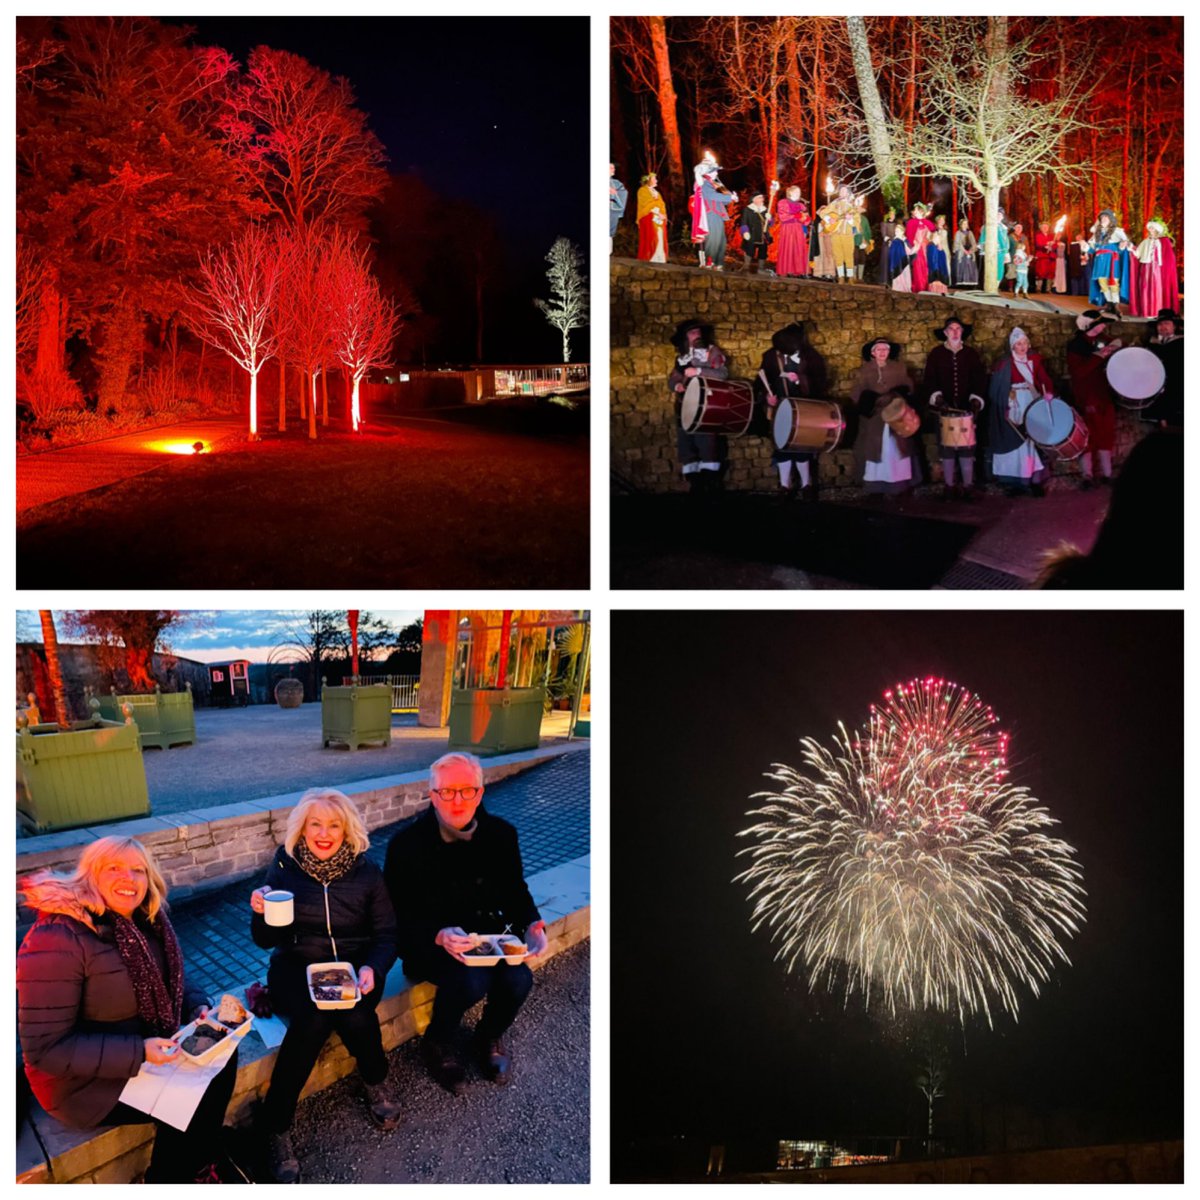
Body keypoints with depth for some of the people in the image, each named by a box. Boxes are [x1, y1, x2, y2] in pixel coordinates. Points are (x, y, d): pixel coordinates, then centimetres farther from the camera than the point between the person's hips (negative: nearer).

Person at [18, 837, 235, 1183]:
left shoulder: (147, 921, -2)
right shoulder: (56, 941, -27)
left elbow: (174, 979, 15)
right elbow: (45, 1049, -26)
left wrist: (199, 1007, -8)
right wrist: (138, 1053, -31)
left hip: (151, 1049, 7)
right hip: (87, 1080, -7)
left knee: (222, 1058, -8)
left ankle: (196, 1167, 13)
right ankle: (168, 1183, 14)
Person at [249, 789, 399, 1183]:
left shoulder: (366, 872, -1)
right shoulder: (284, 867, -2)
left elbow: (386, 934, 0)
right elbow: (266, 941, 1)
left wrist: (371, 968, -21)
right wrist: (262, 913, -22)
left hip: (352, 968, 1)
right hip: (297, 968, -1)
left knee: (353, 1015, -32)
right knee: (314, 1017, -33)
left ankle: (375, 1082, 3)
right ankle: (274, 1127, -18)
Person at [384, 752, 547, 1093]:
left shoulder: (501, 834, -3)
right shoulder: (407, 844, -14)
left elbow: (514, 892, 9)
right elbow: (400, 915, -14)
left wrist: (533, 925, -13)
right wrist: (439, 936, -33)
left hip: (485, 933, 4)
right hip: (427, 942, -4)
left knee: (518, 979, -24)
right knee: (471, 981, -32)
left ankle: (490, 1037, 12)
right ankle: (439, 1043, 2)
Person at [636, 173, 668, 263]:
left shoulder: (656, 192, 24)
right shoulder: (643, 191, 0)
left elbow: (661, 205, 20)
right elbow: (646, 205, -11)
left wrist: (663, 215, 2)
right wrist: (657, 214, -18)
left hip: (659, 220, 8)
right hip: (649, 219, -8)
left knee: (660, 241, 0)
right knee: (650, 241, -15)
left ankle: (659, 261, -2)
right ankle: (648, 261, -17)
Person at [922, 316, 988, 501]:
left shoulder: (970, 353, 9)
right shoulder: (936, 354, 4)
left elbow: (980, 380, 6)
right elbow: (928, 381, 0)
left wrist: (976, 402, -7)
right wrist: (938, 398, -16)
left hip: (967, 409, 1)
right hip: (944, 410, -1)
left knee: (967, 448, -1)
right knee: (947, 448, 0)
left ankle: (968, 486, 4)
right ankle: (949, 487, 7)